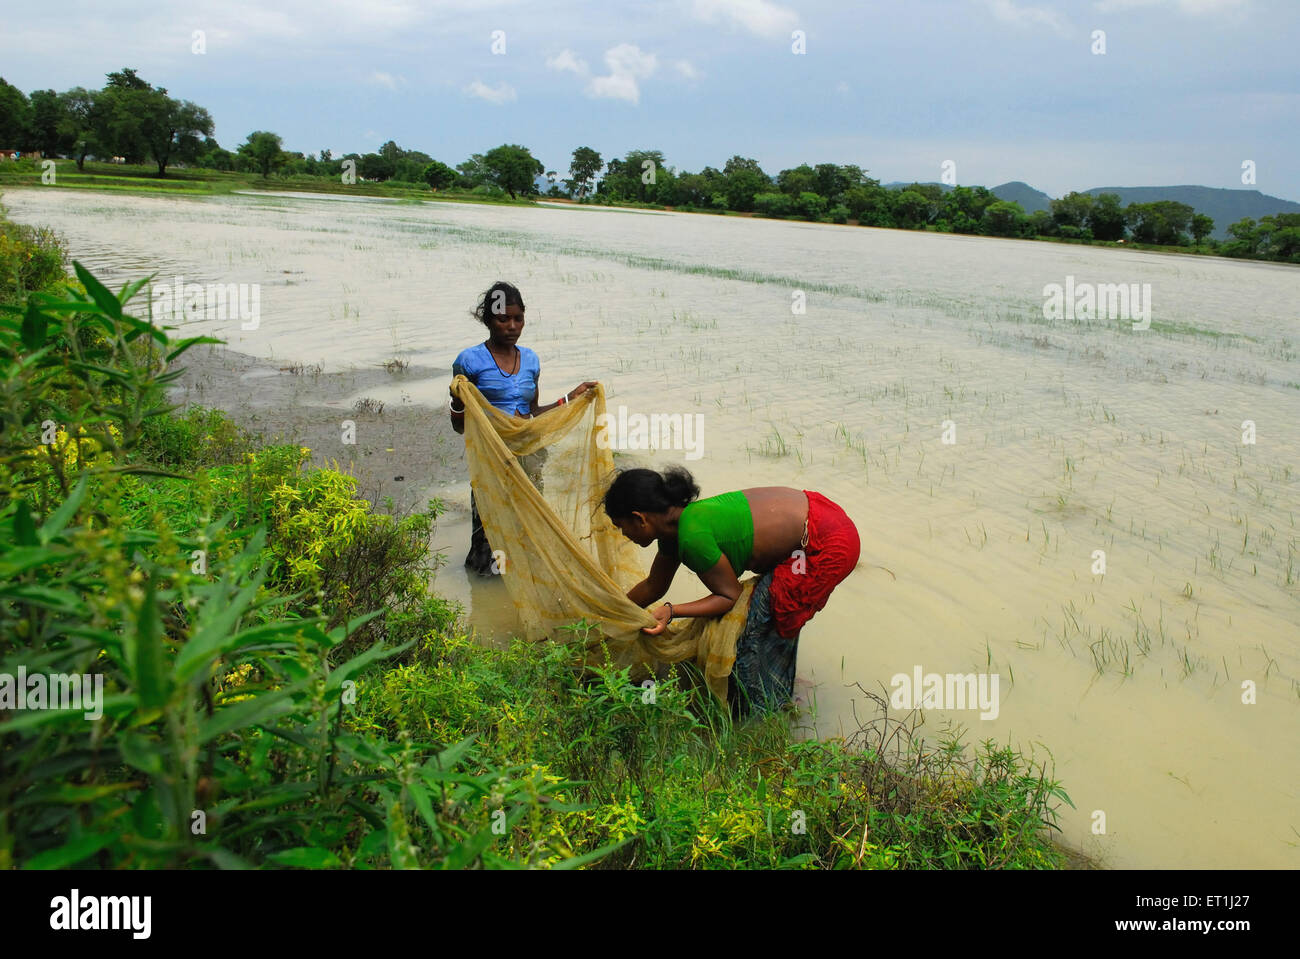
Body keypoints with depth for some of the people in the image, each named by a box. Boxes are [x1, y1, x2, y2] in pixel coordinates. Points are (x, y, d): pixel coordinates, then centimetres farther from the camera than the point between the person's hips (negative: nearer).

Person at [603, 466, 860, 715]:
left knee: (755, 620, -1)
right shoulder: (674, 526, 4)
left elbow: (730, 596, -13)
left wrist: (670, 611, -20)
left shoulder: (693, 536, -25)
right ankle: (778, 699, 39)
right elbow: (653, 586, 20)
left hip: (827, 546, -9)